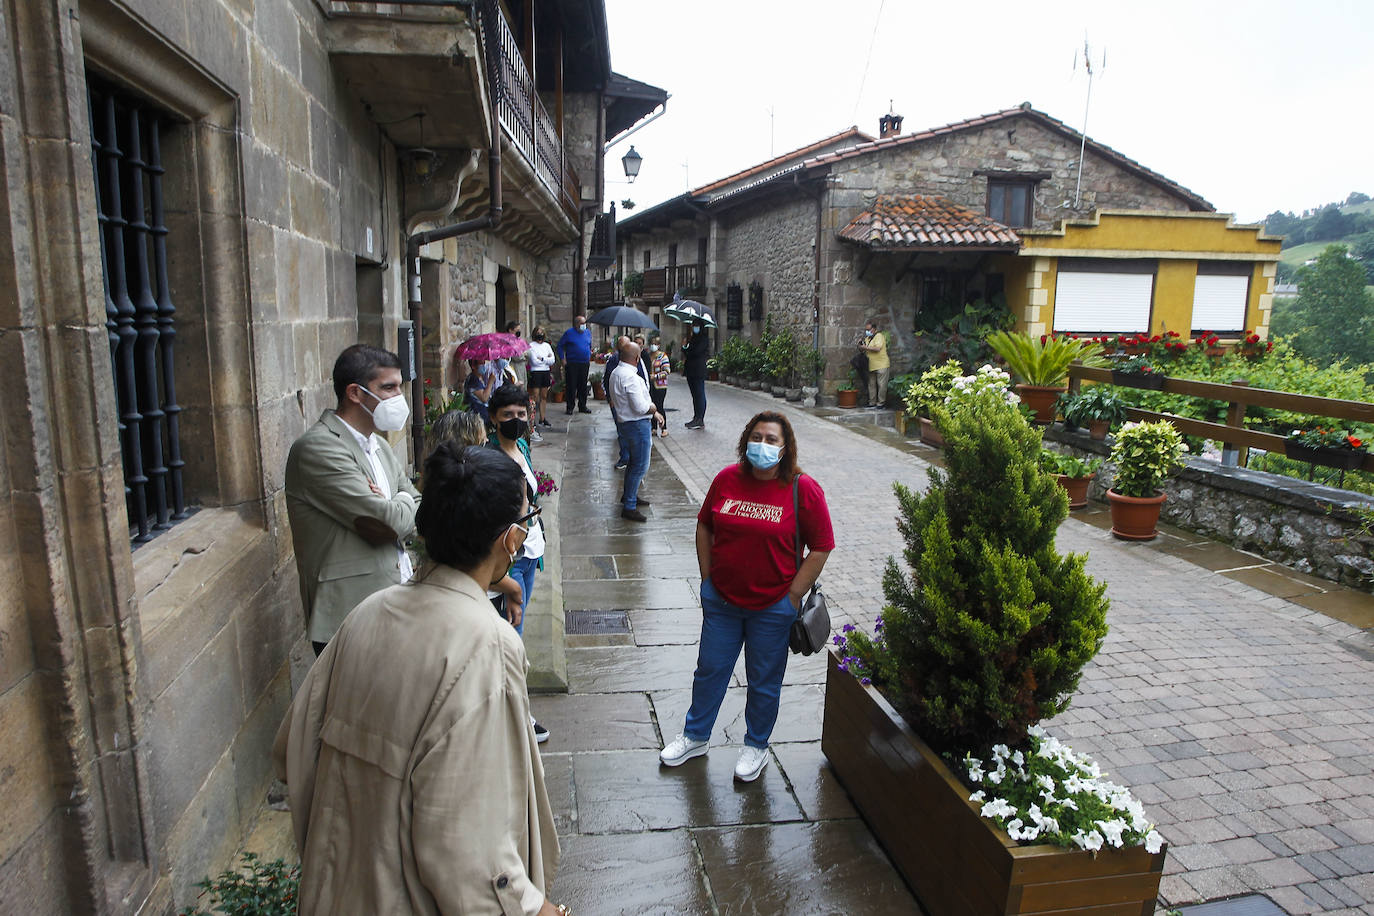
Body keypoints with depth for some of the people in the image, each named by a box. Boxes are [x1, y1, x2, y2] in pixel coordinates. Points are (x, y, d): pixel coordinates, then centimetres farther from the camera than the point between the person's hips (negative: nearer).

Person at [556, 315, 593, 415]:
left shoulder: (588, 333, 11)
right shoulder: (569, 333, -3)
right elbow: (560, 346, 1)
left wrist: (589, 358, 16)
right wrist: (562, 359, -6)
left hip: (585, 364, 4)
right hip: (572, 364, -4)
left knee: (583, 386, 7)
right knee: (571, 386, -2)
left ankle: (582, 406, 16)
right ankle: (570, 407, 5)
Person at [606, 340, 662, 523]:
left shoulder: (616, 372, 10)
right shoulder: (630, 377, -23)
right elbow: (640, 407, -26)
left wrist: (652, 412, 14)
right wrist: (653, 407, -4)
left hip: (630, 423, 11)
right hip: (638, 425, -11)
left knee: (635, 461, 25)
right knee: (640, 466, -5)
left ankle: (629, 496, 40)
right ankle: (629, 507, -1)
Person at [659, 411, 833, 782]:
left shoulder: (803, 489, -13)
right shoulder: (727, 479, -3)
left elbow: (821, 548, -9)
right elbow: (704, 527, 9)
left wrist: (793, 597, -10)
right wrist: (707, 578, 5)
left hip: (772, 607, -3)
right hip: (721, 600, 3)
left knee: (764, 681, 14)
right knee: (710, 670, 17)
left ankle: (757, 746, 37)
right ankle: (695, 737, 39)